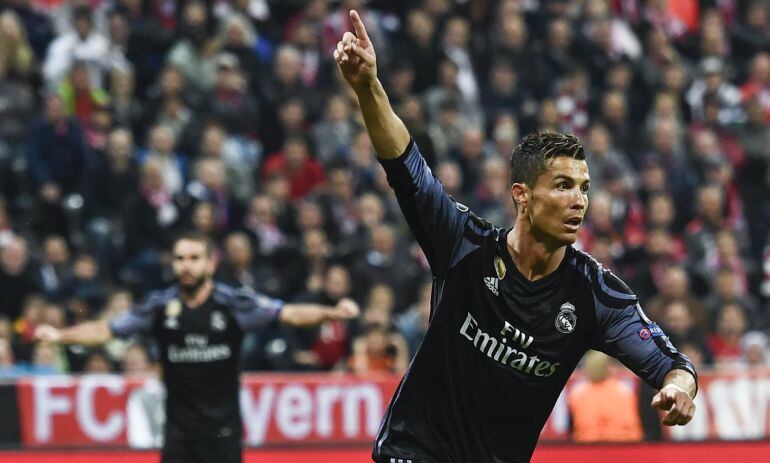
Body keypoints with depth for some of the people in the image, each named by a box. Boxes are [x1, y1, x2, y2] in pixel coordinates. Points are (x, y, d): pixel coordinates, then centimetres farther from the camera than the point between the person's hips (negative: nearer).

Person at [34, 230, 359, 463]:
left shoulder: (233, 302, -7)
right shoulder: (161, 306, -1)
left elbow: (290, 314, -14)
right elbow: (105, 330, 3)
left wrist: (332, 313, -30)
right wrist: (61, 335, -10)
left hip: (222, 427, -2)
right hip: (179, 428, 2)